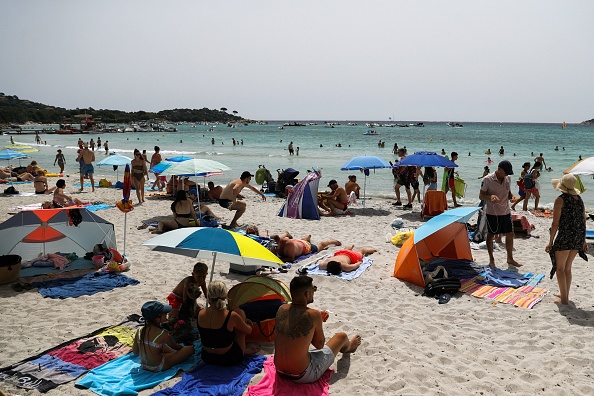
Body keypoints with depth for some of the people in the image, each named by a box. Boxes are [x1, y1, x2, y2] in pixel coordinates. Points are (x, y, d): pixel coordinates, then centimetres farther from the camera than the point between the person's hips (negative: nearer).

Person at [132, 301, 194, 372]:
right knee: (190, 349, -6)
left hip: (143, 366, 7)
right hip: (157, 367, -7)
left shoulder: (139, 331, -8)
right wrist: (182, 347, 18)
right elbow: (174, 346, -3)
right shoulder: (163, 334, -23)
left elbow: (135, 352, 1)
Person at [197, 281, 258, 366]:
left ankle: (243, 350, 26)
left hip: (207, 358, 5)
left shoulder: (200, 314, -11)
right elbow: (248, 331, -3)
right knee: (239, 312, 8)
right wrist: (248, 323, 22)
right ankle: (243, 350, 22)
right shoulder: (231, 316, -23)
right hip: (229, 359, -4)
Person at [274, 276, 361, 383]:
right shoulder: (314, 315, -21)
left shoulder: (281, 309, -5)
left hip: (280, 373, 5)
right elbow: (319, 345, -6)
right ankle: (348, 347, 52)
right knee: (342, 336, 14)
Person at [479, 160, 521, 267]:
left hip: (506, 211, 5)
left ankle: (510, 258, 24)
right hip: (492, 213, -5)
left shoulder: (508, 179, 3)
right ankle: (491, 259, 21)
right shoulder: (487, 179, -14)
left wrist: (511, 196, -3)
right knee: (490, 235, 7)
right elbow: (481, 195, -11)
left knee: (510, 235, 9)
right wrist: (490, 196, -31)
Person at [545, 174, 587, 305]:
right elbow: (583, 221, 14)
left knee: (560, 268, 5)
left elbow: (556, 223, -11)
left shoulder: (560, 199, -9)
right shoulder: (579, 198, 10)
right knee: (567, 268, 20)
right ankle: (565, 294, 30)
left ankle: (564, 299, 5)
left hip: (565, 235, -7)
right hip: (579, 235, 7)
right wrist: (583, 240, 21)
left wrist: (551, 242, -7)